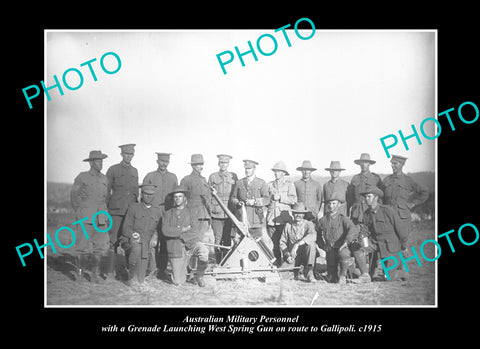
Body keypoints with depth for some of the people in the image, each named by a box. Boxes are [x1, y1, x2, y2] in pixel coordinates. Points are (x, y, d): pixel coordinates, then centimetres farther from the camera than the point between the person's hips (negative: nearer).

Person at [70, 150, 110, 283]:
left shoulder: (104, 179, 12)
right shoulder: (82, 177, -1)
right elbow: (73, 195, 6)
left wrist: (107, 216, 16)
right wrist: (78, 213, 3)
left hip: (101, 217, 4)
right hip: (85, 217, -4)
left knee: (101, 246, -1)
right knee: (82, 246, -2)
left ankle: (95, 274, 7)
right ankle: (80, 271, 18)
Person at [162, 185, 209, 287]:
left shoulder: (191, 212, 12)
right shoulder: (168, 214, 15)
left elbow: (195, 230, 1)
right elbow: (166, 231, -1)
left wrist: (176, 233, -6)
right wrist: (183, 230, -6)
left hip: (192, 242, -1)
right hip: (176, 248, 1)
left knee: (203, 251, -37)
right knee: (177, 282, -7)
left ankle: (199, 276, -9)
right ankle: (183, 271, 31)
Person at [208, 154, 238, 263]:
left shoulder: (233, 176, 10)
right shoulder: (213, 177, 8)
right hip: (216, 213, -1)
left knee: (227, 240, 2)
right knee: (218, 239, -4)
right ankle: (219, 263, 2)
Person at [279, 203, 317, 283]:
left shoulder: (308, 224, -1)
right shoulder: (288, 226, 8)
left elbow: (313, 236, -24)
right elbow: (282, 242, 6)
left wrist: (297, 244, -35)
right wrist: (287, 254, -14)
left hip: (306, 255, -2)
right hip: (292, 256, 2)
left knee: (311, 243, -32)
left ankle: (309, 272, -29)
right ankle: (296, 269, 11)